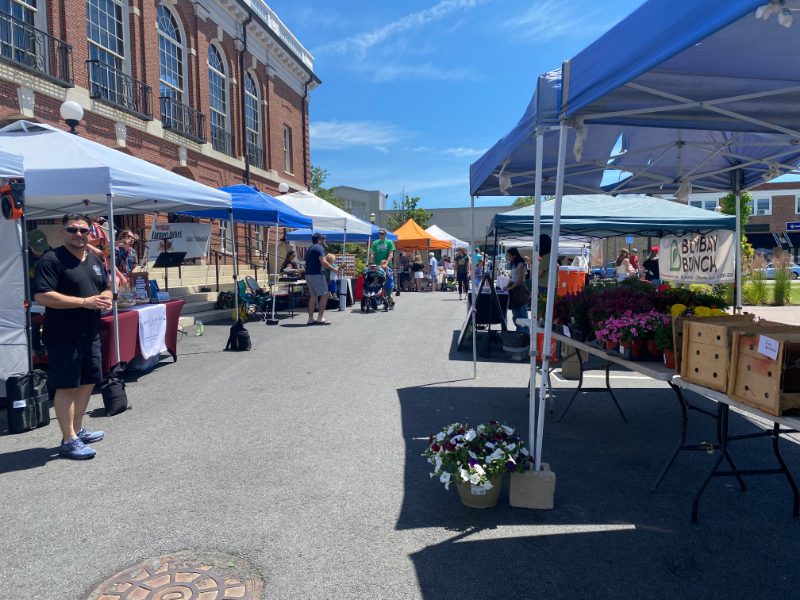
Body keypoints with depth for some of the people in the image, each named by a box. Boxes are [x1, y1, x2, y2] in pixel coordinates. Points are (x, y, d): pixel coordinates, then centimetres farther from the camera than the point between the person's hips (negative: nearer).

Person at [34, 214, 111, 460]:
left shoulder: (95, 260, 13)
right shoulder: (51, 260, -11)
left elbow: (106, 289, 23)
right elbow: (42, 296, -20)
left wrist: (105, 299, -1)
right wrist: (84, 302, -24)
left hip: (90, 334, 8)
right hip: (64, 336, -8)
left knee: (87, 383, 16)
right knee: (66, 386, -2)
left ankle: (78, 429, 31)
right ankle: (68, 440, 6)